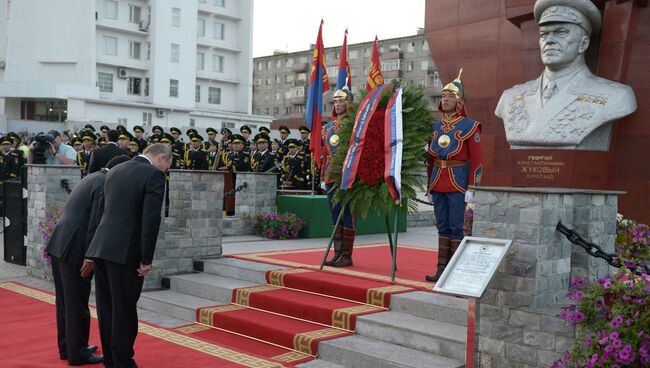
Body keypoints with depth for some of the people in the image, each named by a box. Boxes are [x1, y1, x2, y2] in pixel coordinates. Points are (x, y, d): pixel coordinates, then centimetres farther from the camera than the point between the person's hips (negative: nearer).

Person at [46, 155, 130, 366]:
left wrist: (89, 254, 20)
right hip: (74, 249, -9)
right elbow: (95, 223, -18)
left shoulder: (93, 178, 16)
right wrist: (90, 257, -16)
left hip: (58, 245, 9)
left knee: (65, 301, 17)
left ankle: (67, 347, 28)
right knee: (77, 303, 1)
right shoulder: (106, 184, -12)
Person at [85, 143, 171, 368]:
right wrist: (146, 259, -10)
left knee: (106, 310, 14)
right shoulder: (154, 175, -7)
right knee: (124, 312, 2)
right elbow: (151, 219, -15)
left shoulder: (114, 171, 16)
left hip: (101, 248, 7)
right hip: (125, 252, -7)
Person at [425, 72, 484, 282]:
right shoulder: (435, 126, 12)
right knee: (442, 226, 10)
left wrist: (472, 189, -13)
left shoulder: (469, 127, -4)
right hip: (438, 183, 6)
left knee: (457, 227, -2)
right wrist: (429, 186, 15)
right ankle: (442, 268, 17)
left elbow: (477, 160, -7)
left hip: (458, 183, -6)